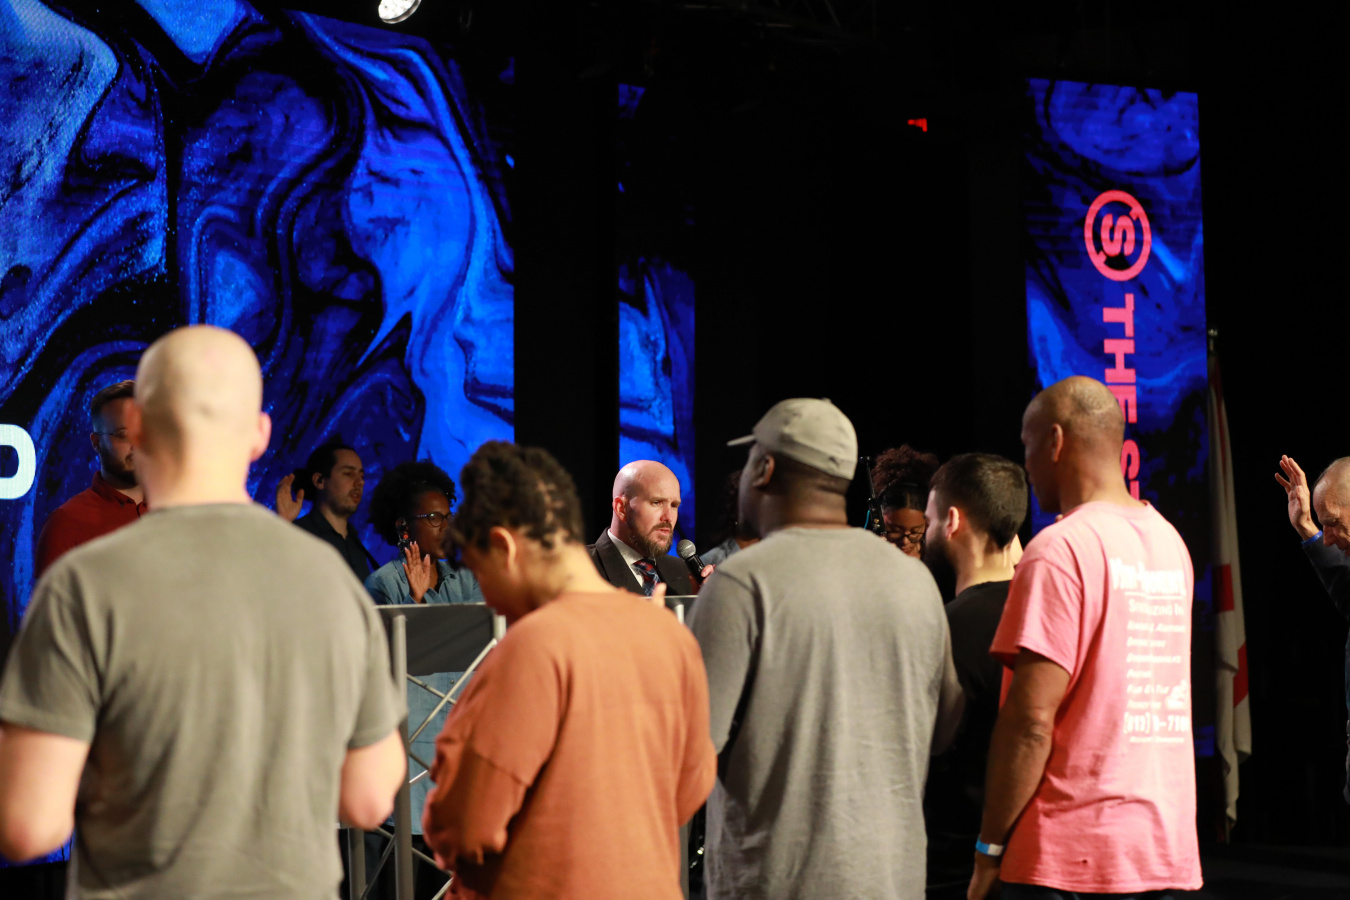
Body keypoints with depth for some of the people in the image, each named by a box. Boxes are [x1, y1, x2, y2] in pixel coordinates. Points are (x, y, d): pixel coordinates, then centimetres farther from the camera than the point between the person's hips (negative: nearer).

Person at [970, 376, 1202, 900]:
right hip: (1167, 846, 8)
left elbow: (1031, 721, -17)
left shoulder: (1059, 550, -13)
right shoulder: (1170, 542, 11)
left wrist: (989, 847, -10)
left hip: (1070, 856, -7)